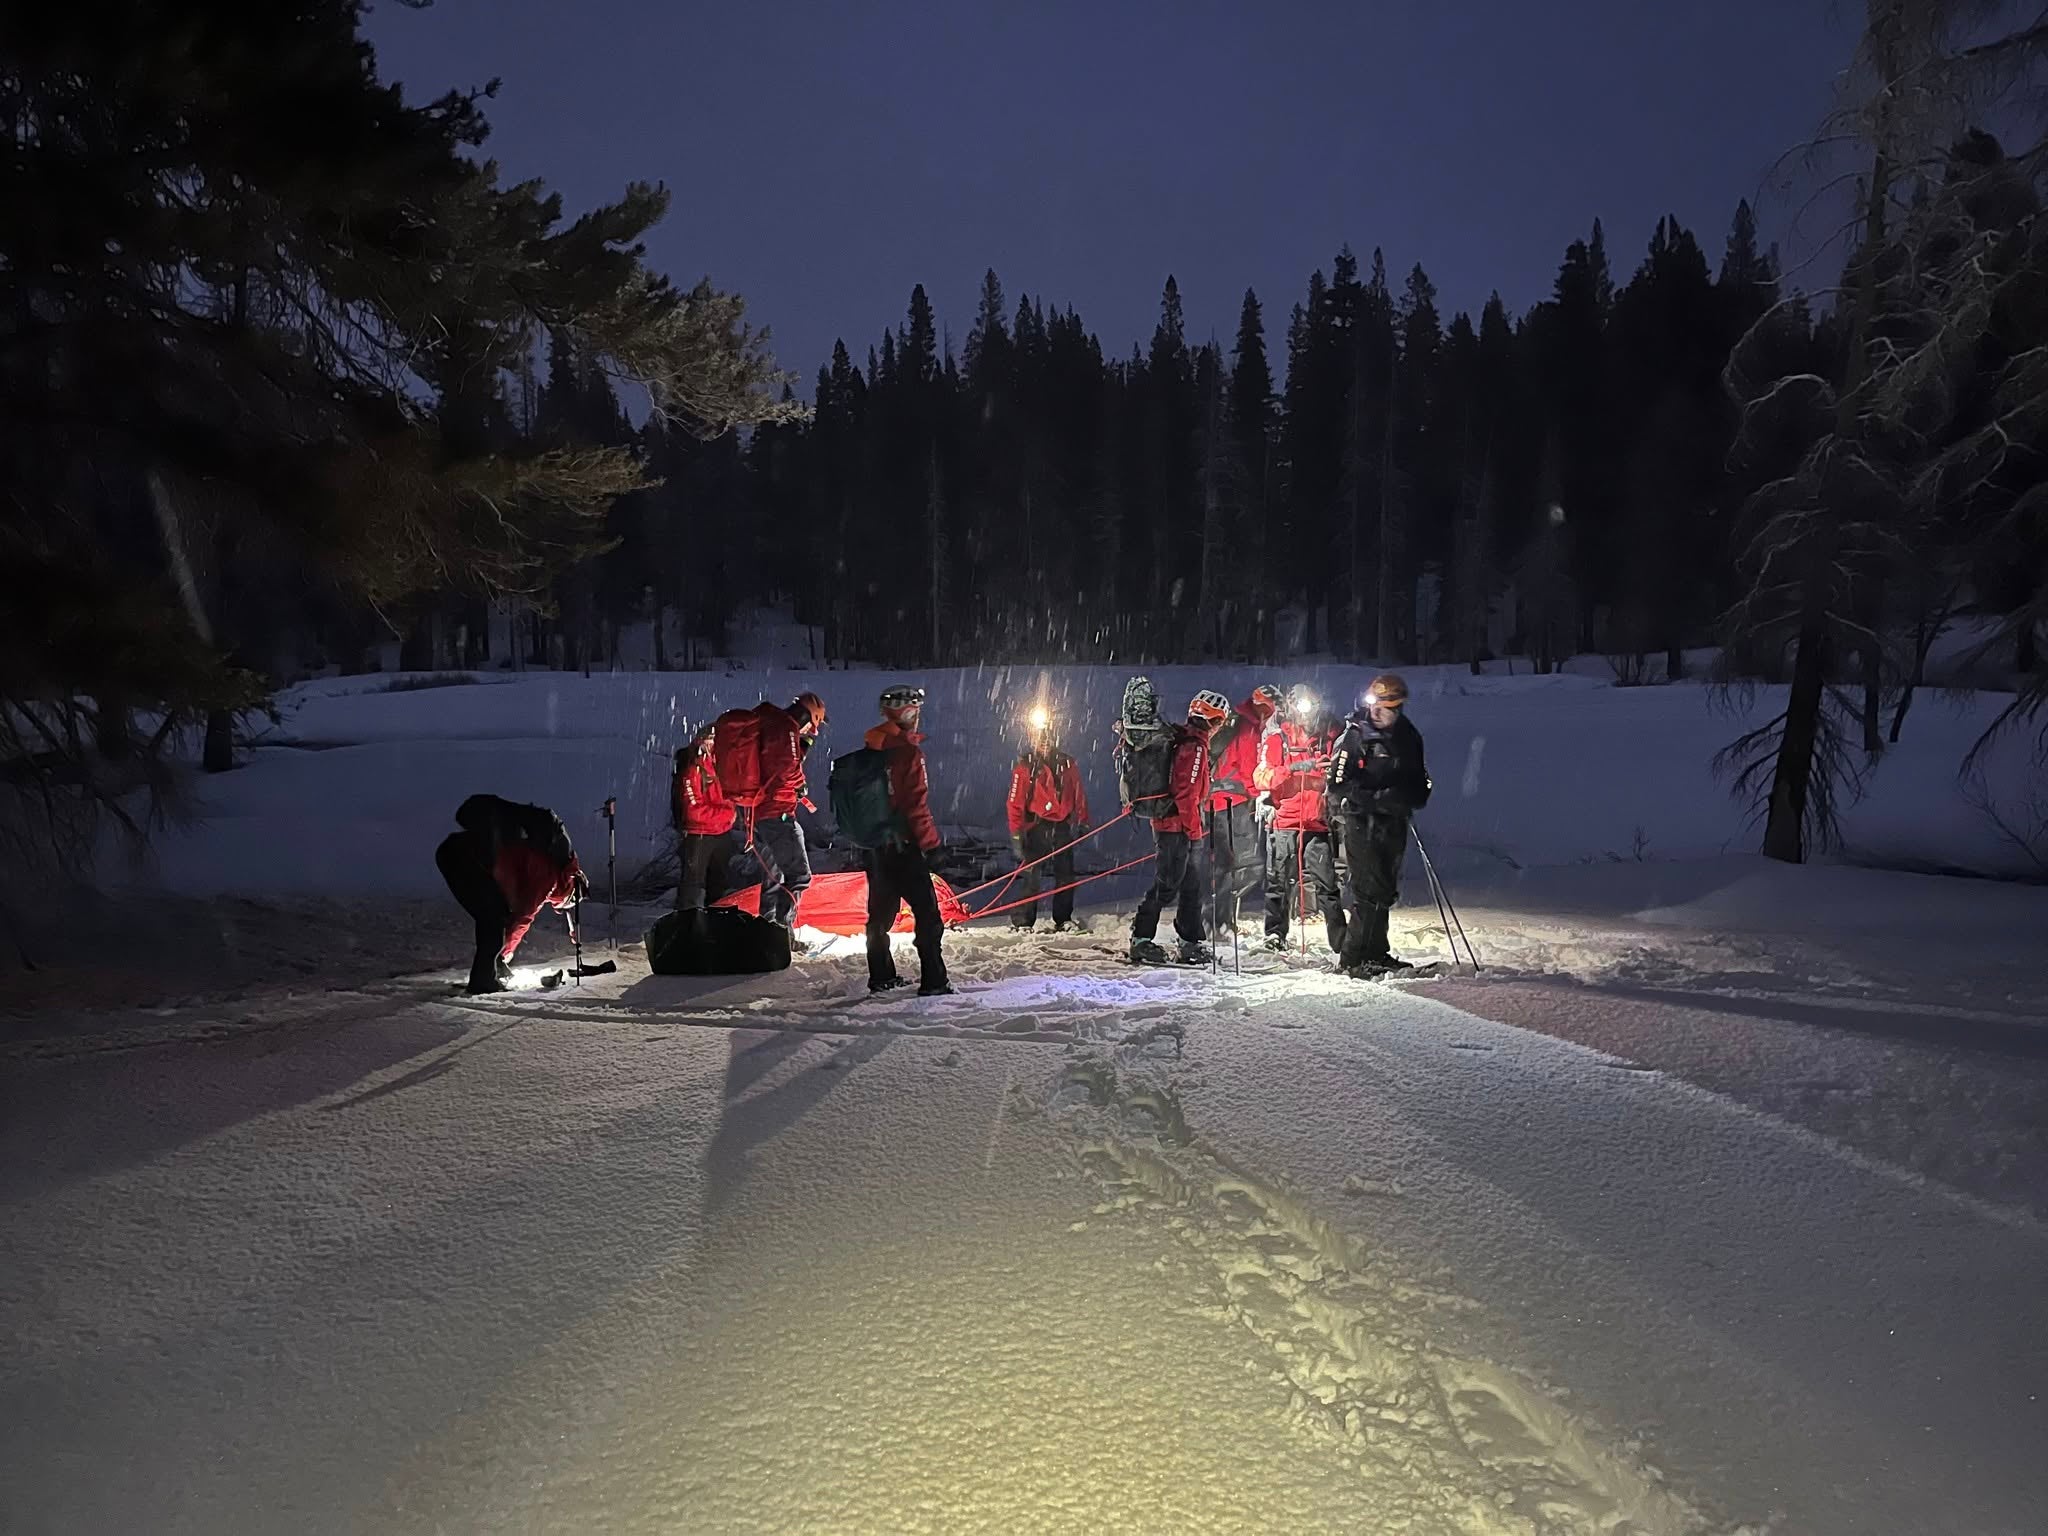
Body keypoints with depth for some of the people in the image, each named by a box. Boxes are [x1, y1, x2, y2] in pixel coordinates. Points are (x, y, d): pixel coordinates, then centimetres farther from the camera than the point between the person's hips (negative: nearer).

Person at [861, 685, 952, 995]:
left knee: (881, 912, 14)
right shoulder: (907, 751, -15)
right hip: (903, 845, -8)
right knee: (926, 912, -3)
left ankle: (881, 977, 20)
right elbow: (916, 803, -18)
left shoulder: (870, 751, 10)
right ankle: (933, 980, -5)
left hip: (873, 846, 8)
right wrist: (930, 842, -12)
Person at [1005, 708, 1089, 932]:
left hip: (1062, 828, 4)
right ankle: (1022, 923, -3)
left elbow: (1079, 796, 15)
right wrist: (1016, 834, -9)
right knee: (1030, 878, -8)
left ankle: (1063, 921, 16)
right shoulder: (1025, 766, 0)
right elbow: (1016, 802, -4)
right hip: (1036, 827, -4)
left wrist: (1083, 823, 9)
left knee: (1066, 878, 6)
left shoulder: (1067, 764, 10)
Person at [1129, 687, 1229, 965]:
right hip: (1177, 827, -10)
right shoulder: (1195, 746, -16)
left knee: (1191, 884, 12)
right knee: (1167, 884, -5)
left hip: (1167, 822, 10)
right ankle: (1141, 940, 0)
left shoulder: (1181, 741, 14)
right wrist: (1194, 830, -17)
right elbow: (1187, 793, -20)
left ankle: (1193, 943, 16)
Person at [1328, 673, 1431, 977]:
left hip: (1392, 823, 7)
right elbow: (1339, 785, -13)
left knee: (1386, 891, 13)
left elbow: (1417, 778, 22)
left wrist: (1416, 795, 0)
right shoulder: (1355, 736, -8)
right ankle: (1353, 959, -6)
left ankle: (1375, 952, 24)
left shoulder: (1408, 736, 10)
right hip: (1361, 823, -7)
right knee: (1373, 891, -12)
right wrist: (1378, 798, -22)